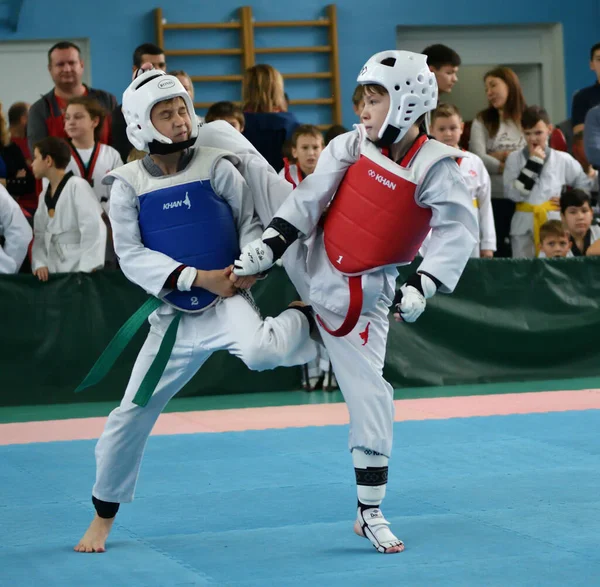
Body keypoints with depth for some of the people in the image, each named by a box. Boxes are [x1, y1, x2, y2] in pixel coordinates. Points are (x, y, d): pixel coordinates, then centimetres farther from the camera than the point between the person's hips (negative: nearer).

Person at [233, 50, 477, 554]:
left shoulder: (435, 168, -18)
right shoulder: (352, 146, -7)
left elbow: (459, 230, -24)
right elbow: (309, 198, -8)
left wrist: (423, 287, -35)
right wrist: (268, 243, -17)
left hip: (360, 296, -3)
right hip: (313, 265, 3)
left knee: (370, 398, 0)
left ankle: (371, 513, 10)